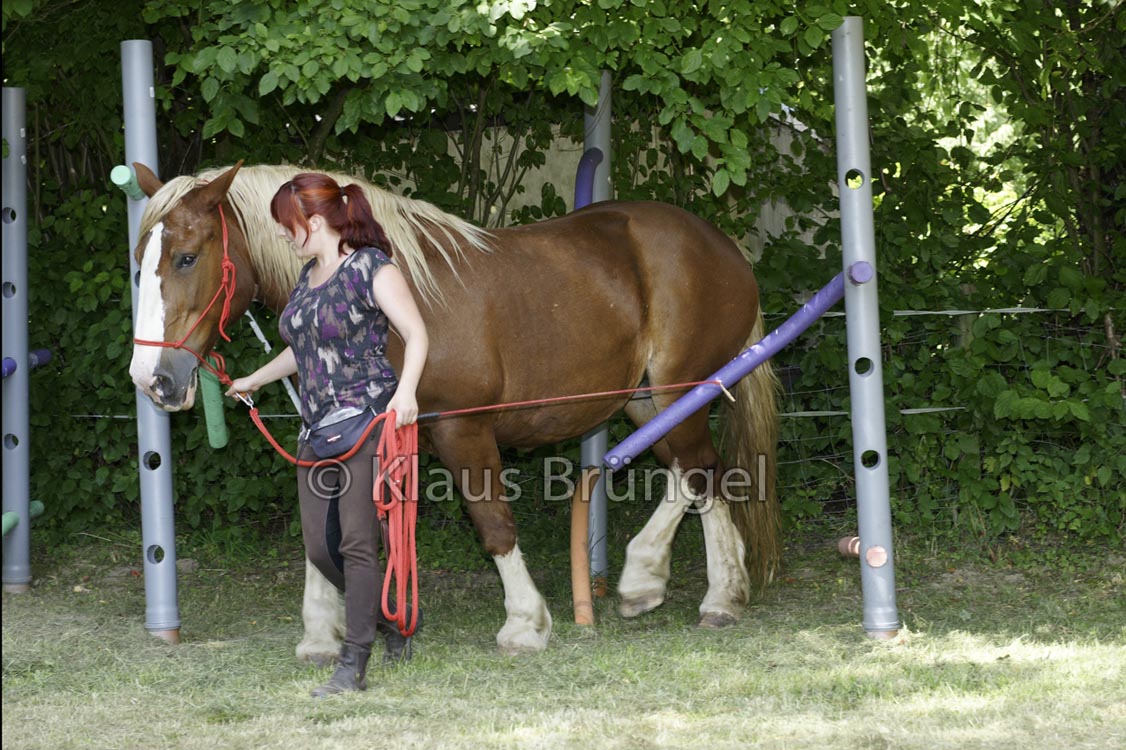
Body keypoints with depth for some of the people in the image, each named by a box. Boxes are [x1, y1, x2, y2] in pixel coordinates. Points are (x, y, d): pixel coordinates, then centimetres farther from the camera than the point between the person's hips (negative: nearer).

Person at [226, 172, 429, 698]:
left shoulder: (370, 268, -8)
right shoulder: (309, 276, 17)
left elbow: (416, 334, -15)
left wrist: (406, 390, -31)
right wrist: (255, 380, 45)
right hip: (317, 428, 9)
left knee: (357, 541, -12)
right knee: (320, 547, 6)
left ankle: (352, 666, -11)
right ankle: (392, 626, 25)